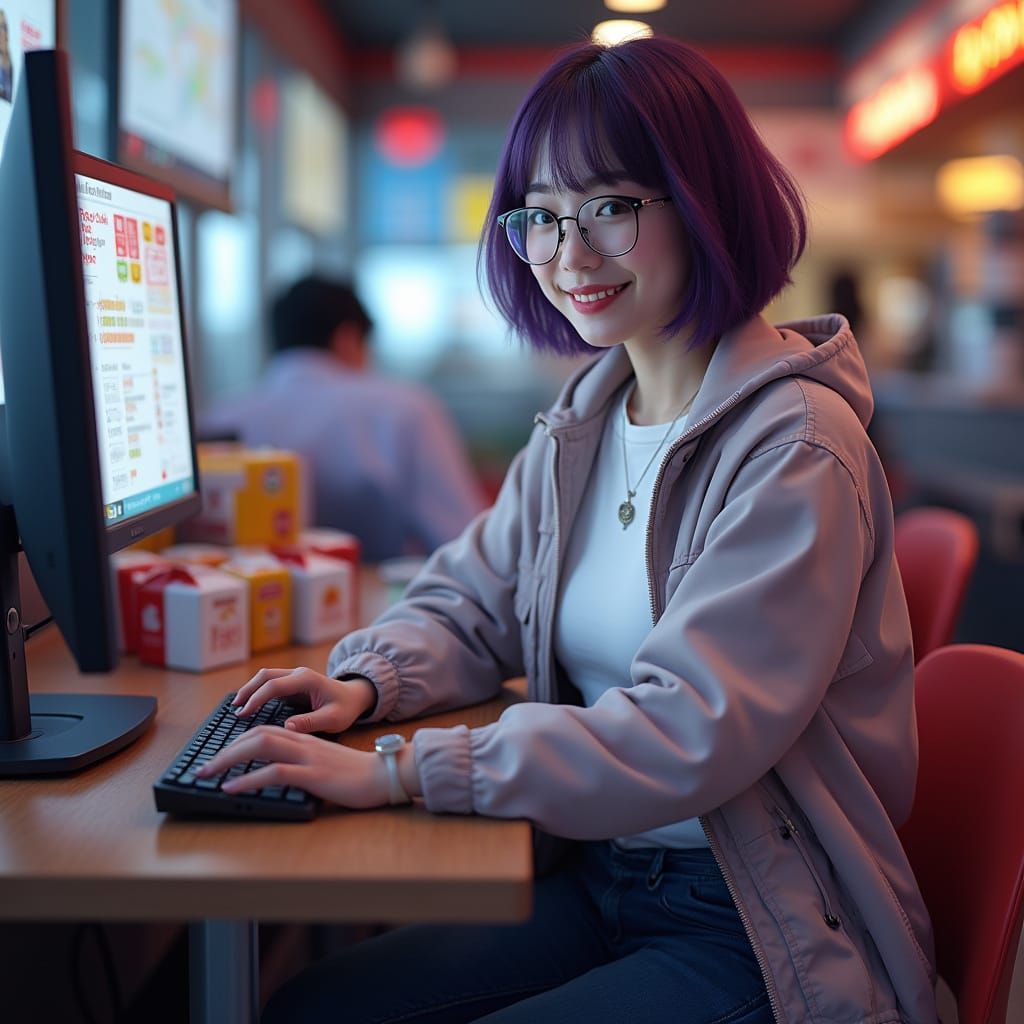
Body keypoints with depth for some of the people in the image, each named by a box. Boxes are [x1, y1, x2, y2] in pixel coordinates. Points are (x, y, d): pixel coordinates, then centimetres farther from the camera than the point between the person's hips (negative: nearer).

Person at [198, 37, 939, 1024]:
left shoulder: (794, 448, -19)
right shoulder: (585, 420, 6)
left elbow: (693, 734, -26)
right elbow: (468, 601, 13)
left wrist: (401, 771, -28)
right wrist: (369, 681, -9)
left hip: (757, 934, -6)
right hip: (593, 877, 7)